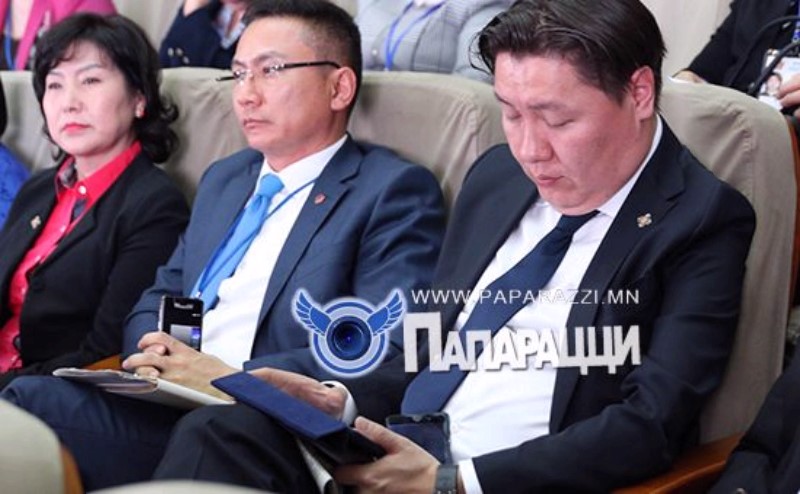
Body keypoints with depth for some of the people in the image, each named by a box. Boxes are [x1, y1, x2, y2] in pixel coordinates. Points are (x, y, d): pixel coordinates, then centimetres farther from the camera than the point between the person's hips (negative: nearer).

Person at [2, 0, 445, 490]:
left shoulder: (394, 192, -1)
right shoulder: (224, 178, 24)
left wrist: (234, 380, -18)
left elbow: (389, 353, -12)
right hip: (162, 403, 7)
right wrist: (152, 352, 0)